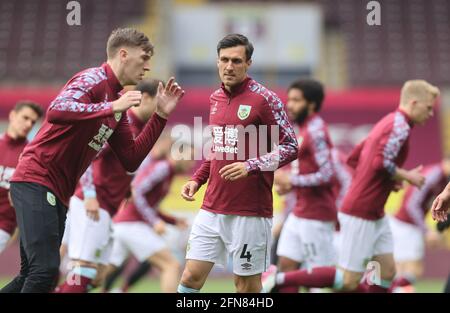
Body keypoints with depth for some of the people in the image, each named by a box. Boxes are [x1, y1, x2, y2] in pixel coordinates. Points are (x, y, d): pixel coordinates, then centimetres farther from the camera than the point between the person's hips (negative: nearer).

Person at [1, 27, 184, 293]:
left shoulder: (117, 102, 18)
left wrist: (161, 115, 11)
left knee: (32, 277, 10)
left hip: (58, 195, 10)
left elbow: (131, 160, 16)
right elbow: (56, 111, -29)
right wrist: (113, 107, -27)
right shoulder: (94, 80, -9)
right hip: (36, 180, -10)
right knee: (45, 270, -18)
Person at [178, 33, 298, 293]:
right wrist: (197, 179, 12)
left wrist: (250, 166, -22)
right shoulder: (215, 99, 12)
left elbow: (290, 147, -10)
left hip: (250, 212, -6)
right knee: (191, 277, 1)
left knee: (247, 284, 1)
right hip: (212, 209, 6)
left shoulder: (264, 99, -8)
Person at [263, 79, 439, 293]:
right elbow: (381, 163, -27)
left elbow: (353, 158, 18)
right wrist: (407, 176, -12)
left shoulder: (387, 123, 14)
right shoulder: (400, 126, -15)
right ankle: (279, 279, -7)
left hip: (375, 215, 10)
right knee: (349, 281, -8)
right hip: (361, 215, -10)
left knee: (387, 271, 8)